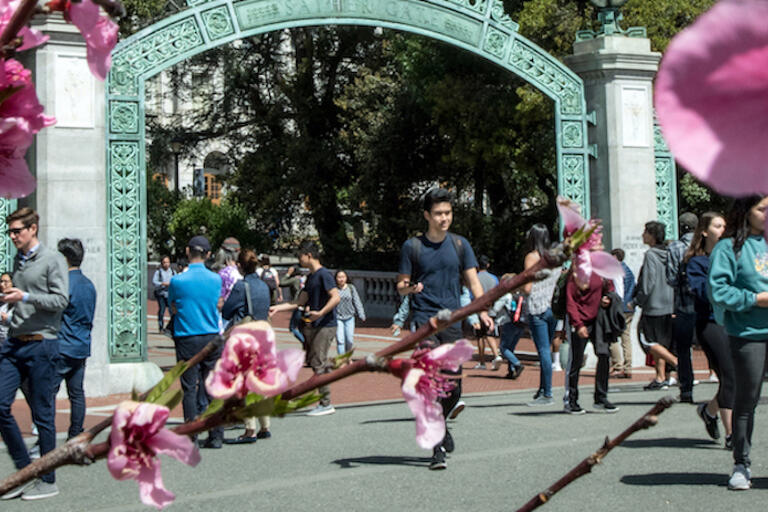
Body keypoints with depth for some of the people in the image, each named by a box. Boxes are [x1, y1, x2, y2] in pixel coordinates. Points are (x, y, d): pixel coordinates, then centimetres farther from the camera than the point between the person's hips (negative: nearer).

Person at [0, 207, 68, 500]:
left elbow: (60, 300, -12)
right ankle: (24, 470, 12)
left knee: (42, 414, -1)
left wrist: (25, 296, -20)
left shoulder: (53, 260, -4)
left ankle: (48, 481, 8)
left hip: (41, 344, -7)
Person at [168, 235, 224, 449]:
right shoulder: (216, 279, 0)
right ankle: (216, 436, 10)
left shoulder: (178, 281, -8)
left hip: (187, 339, -3)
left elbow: (173, 308, 5)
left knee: (189, 389, 2)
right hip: (212, 337, 3)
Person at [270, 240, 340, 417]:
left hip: (325, 326, -9)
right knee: (312, 361, 9)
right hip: (312, 326, 9)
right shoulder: (311, 277, 17)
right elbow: (300, 301, 20)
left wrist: (320, 313, -29)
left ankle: (326, 404, -4)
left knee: (318, 364, -9)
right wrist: (277, 308, 16)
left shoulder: (324, 274, -11)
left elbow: (336, 297, -20)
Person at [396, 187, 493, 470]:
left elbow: (473, 281, 7)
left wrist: (483, 311, -8)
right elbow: (400, 286, 6)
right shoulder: (412, 246, 2)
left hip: (452, 320, 3)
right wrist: (410, 287, -18)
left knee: (453, 386, 5)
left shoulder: (459, 245, 9)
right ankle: (439, 446, -7)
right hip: (424, 319, -3)